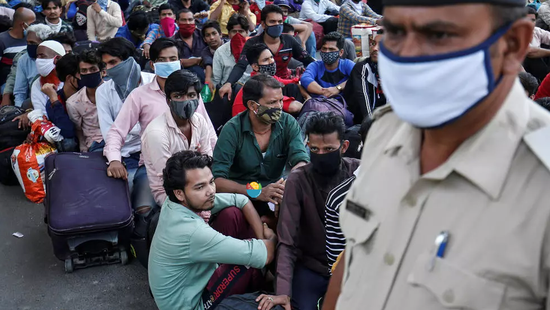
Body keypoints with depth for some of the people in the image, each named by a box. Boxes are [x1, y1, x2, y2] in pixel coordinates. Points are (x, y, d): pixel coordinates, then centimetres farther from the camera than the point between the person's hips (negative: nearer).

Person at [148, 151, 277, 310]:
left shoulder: (178, 202, -10)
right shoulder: (190, 231, -35)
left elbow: (241, 200, 0)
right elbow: (265, 254, -31)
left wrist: (262, 236, -10)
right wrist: (272, 238, -9)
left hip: (196, 274, 8)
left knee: (233, 214, -4)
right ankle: (260, 287, 17)